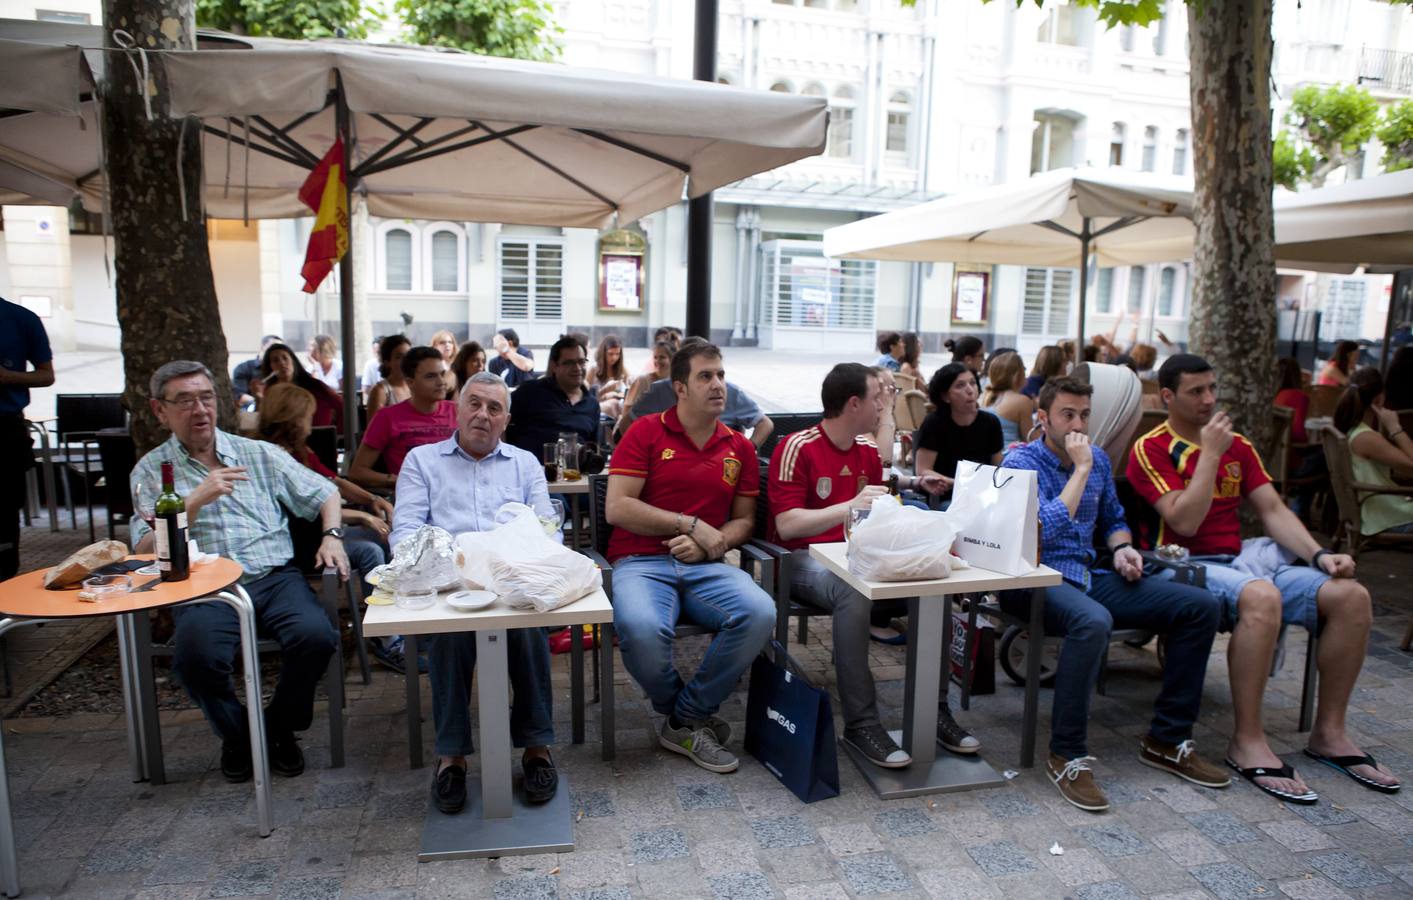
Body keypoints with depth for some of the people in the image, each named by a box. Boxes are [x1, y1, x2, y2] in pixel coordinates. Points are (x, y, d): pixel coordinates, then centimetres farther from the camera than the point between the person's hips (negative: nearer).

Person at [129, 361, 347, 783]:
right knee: (197, 654, -32)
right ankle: (237, 736, 1)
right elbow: (145, 550, -1)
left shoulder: (259, 454, 16)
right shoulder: (150, 470, 11)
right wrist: (197, 500, -11)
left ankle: (279, 729, 3)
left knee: (316, 636, -27)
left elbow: (325, 494, 18)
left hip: (275, 577, 1)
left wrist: (332, 535, -1)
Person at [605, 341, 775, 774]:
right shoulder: (645, 432, 2)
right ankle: (679, 713, 0)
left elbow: (744, 520, 16)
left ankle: (687, 719, -5)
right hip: (640, 562, -3)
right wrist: (691, 524, -8)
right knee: (641, 628, -36)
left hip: (706, 566, 3)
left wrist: (710, 543, -6)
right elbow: (617, 508, -6)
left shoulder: (740, 447, 13)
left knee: (760, 613, -27)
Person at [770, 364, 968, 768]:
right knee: (855, 594, -38)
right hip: (803, 558, -7)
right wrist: (849, 507, -29)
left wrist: (912, 483, 12)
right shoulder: (797, 448, -13)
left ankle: (934, 708, -4)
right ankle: (861, 724, -27)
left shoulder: (868, 450, 11)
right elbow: (787, 526, -21)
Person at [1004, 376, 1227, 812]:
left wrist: (1122, 548, 5)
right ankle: (1067, 756, -24)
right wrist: (1081, 469, -15)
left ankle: (1167, 739, 5)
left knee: (1200, 606, -4)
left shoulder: (1098, 459, 14)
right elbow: (1047, 528, -21)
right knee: (1093, 621, -40)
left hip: (1089, 576, 8)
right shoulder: (1021, 461, -8)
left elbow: (1113, 519, 28)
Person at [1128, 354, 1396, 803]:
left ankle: (1328, 732, 3)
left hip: (1239, 559, 7)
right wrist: (1209, 453, -14)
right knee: (1262, 597, -37)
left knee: (1351, 595, -11)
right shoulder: (1150, 450, -5)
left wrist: (1319, 555, -6)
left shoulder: (1237, 445, 16)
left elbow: (1274, 511, 10)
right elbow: (1184, 521, -16)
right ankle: (1247, 742, -25)